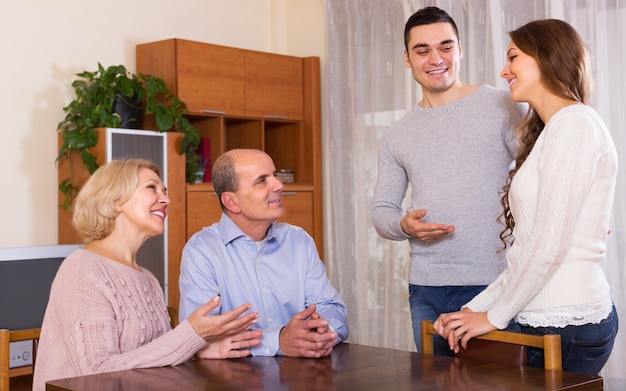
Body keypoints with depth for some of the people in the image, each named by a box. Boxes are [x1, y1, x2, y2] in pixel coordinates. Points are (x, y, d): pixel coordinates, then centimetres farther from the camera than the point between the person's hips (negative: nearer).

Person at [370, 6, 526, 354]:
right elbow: (381, 210, 15)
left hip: (495, 282, -3)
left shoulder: (502, 108, 0)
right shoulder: (396, 137, 13)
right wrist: (405, 225, -7)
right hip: (426, 287, 4)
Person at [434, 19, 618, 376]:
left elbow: (550, 246, -16)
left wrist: (495, 316, -7)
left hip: (565, 323, -8)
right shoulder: (551, 132, 19)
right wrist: (475, 308, 9)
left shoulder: (575, 122, -10)